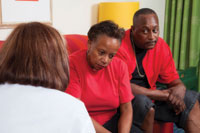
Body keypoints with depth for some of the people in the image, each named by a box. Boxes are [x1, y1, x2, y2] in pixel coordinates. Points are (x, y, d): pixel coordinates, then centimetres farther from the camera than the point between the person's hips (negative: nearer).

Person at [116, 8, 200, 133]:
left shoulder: (162, 46, -3)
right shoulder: (120, 46, -22)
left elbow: (174, 81, 6)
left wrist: (179, 88, -22)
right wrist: (165, 94, -24)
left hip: (149, 95, 6)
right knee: (143, 102, -36)